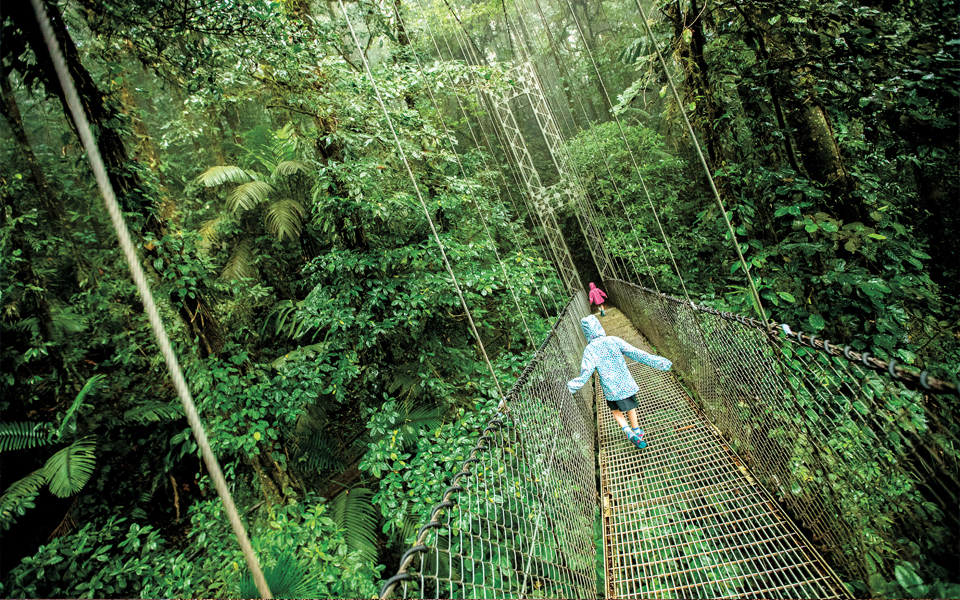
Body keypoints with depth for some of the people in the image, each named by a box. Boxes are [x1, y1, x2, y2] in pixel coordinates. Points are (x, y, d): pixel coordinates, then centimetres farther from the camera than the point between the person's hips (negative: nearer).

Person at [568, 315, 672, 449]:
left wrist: (573, 385, -7)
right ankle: (637, 431, 42)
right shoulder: (614, 341, -10)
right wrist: (658, 362, -6)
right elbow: (636, 353, -11)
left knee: (615, 410, 23)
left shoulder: (589, 350, -14)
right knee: (630, 407, 26)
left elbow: (586, 372, -18)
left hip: (611, 389, -2)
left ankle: (628, 431, 4)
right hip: (626, 384, 2)